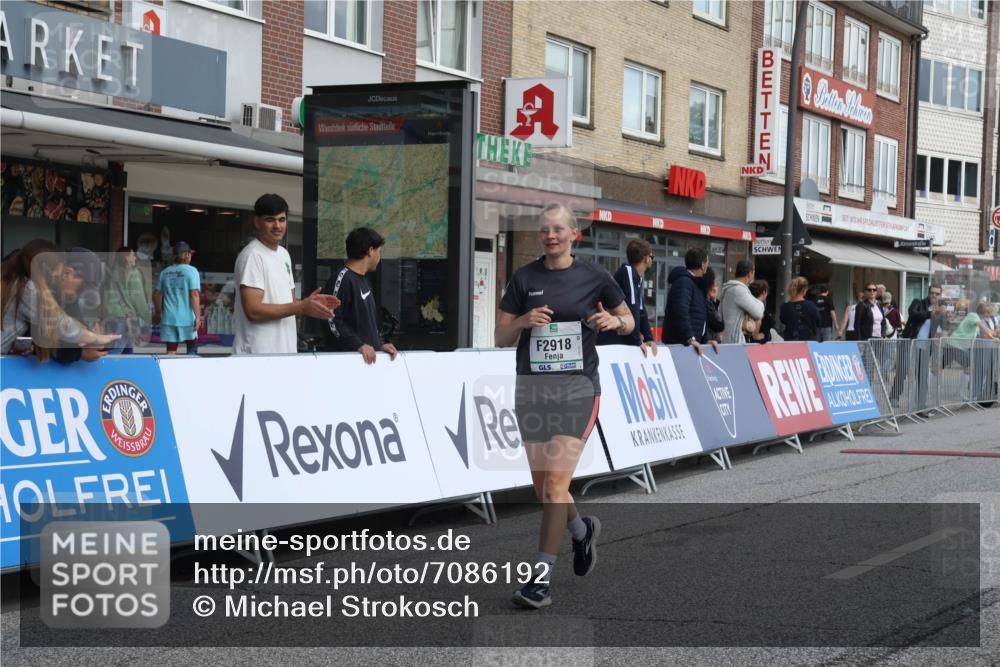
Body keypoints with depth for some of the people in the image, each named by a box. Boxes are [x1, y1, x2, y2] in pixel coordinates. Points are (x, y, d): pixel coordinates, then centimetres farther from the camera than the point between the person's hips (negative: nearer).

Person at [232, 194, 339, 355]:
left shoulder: (284, 254, 15)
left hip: (285, 352, 8)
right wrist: (302, 307, -18)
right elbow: (253, 310, -19)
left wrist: (309, 302, 1)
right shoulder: (252, 256, -12)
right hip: (257, 354, -8)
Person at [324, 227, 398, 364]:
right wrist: (359, 345, -22)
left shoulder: (364, 281, 20)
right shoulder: (342, 279, -12)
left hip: (369, 356, 9)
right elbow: (332, 321, -20)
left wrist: (380, 344, 10)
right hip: (347, 357, -9)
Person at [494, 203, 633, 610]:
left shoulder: (594, 277, 1)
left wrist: (615, 321, -9)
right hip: (531, 389, 3)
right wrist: (524, 321, -15)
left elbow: (628, 322, 13)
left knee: (556, 480, -14)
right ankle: (583, 530, 41)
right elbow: (501, 339, 5)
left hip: (577, 389, -3)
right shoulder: (524, 278, 4)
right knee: (541, 485, 10)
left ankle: (542, 576, -9)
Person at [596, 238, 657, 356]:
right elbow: (631, 307, -19)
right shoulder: (628, 271, -11)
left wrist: (649, 338, 6)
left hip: (624, 342, 9)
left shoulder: (638, 278, 17)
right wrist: (637, 341, -20)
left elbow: (641, 311, 18)